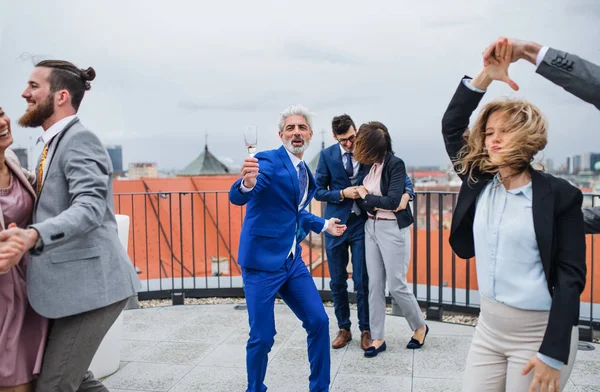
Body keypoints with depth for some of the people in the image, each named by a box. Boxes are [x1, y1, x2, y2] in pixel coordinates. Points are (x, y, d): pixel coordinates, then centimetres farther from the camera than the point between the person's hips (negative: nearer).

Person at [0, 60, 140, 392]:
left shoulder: (79, 139, -14)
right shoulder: (54, 143, 16)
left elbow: (90, 208, -28)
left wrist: (34, 235, -41)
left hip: (90, 283, -10)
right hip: (69, 283, 10)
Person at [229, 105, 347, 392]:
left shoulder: (305, 171, 12)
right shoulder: (268, 161, -13)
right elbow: (237, 197, -30)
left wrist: (323, 225, 29)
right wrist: (247, 183, -51)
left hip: (293, 261, 7)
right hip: (262, 260, -7)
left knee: (319, 322, 8)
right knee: (262, 336, -2)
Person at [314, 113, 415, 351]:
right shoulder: (327, 156, -1)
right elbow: (318, 191, 1)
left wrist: (407, 193, -19)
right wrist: (342, 193, -15)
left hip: (362, 224, -1)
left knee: (362, 281, 2)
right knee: (337, 282, 9)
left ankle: (365, 330, 18)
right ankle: (344, 329, 25)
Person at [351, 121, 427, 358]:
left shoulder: (395, 164, -14)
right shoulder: (369, 164, 5)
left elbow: (393, 200, -21)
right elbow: (362, 201, 8)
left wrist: (366, 197, -9)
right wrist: (379, 204, -10)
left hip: (392, 229, -6)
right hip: (371, 227, 7)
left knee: (396, 285, 0)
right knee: (375, 284, 7)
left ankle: (420, 327, 25)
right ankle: (378, 338, 17)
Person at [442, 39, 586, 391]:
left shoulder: (559, 195, -10)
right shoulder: (479, 182, 3)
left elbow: (571, 276, -12)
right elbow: (451, 125, 1)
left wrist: (553, 354, -17)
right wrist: (485, 77, -12)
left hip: (541, 331, -4)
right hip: (489, 326, 5)